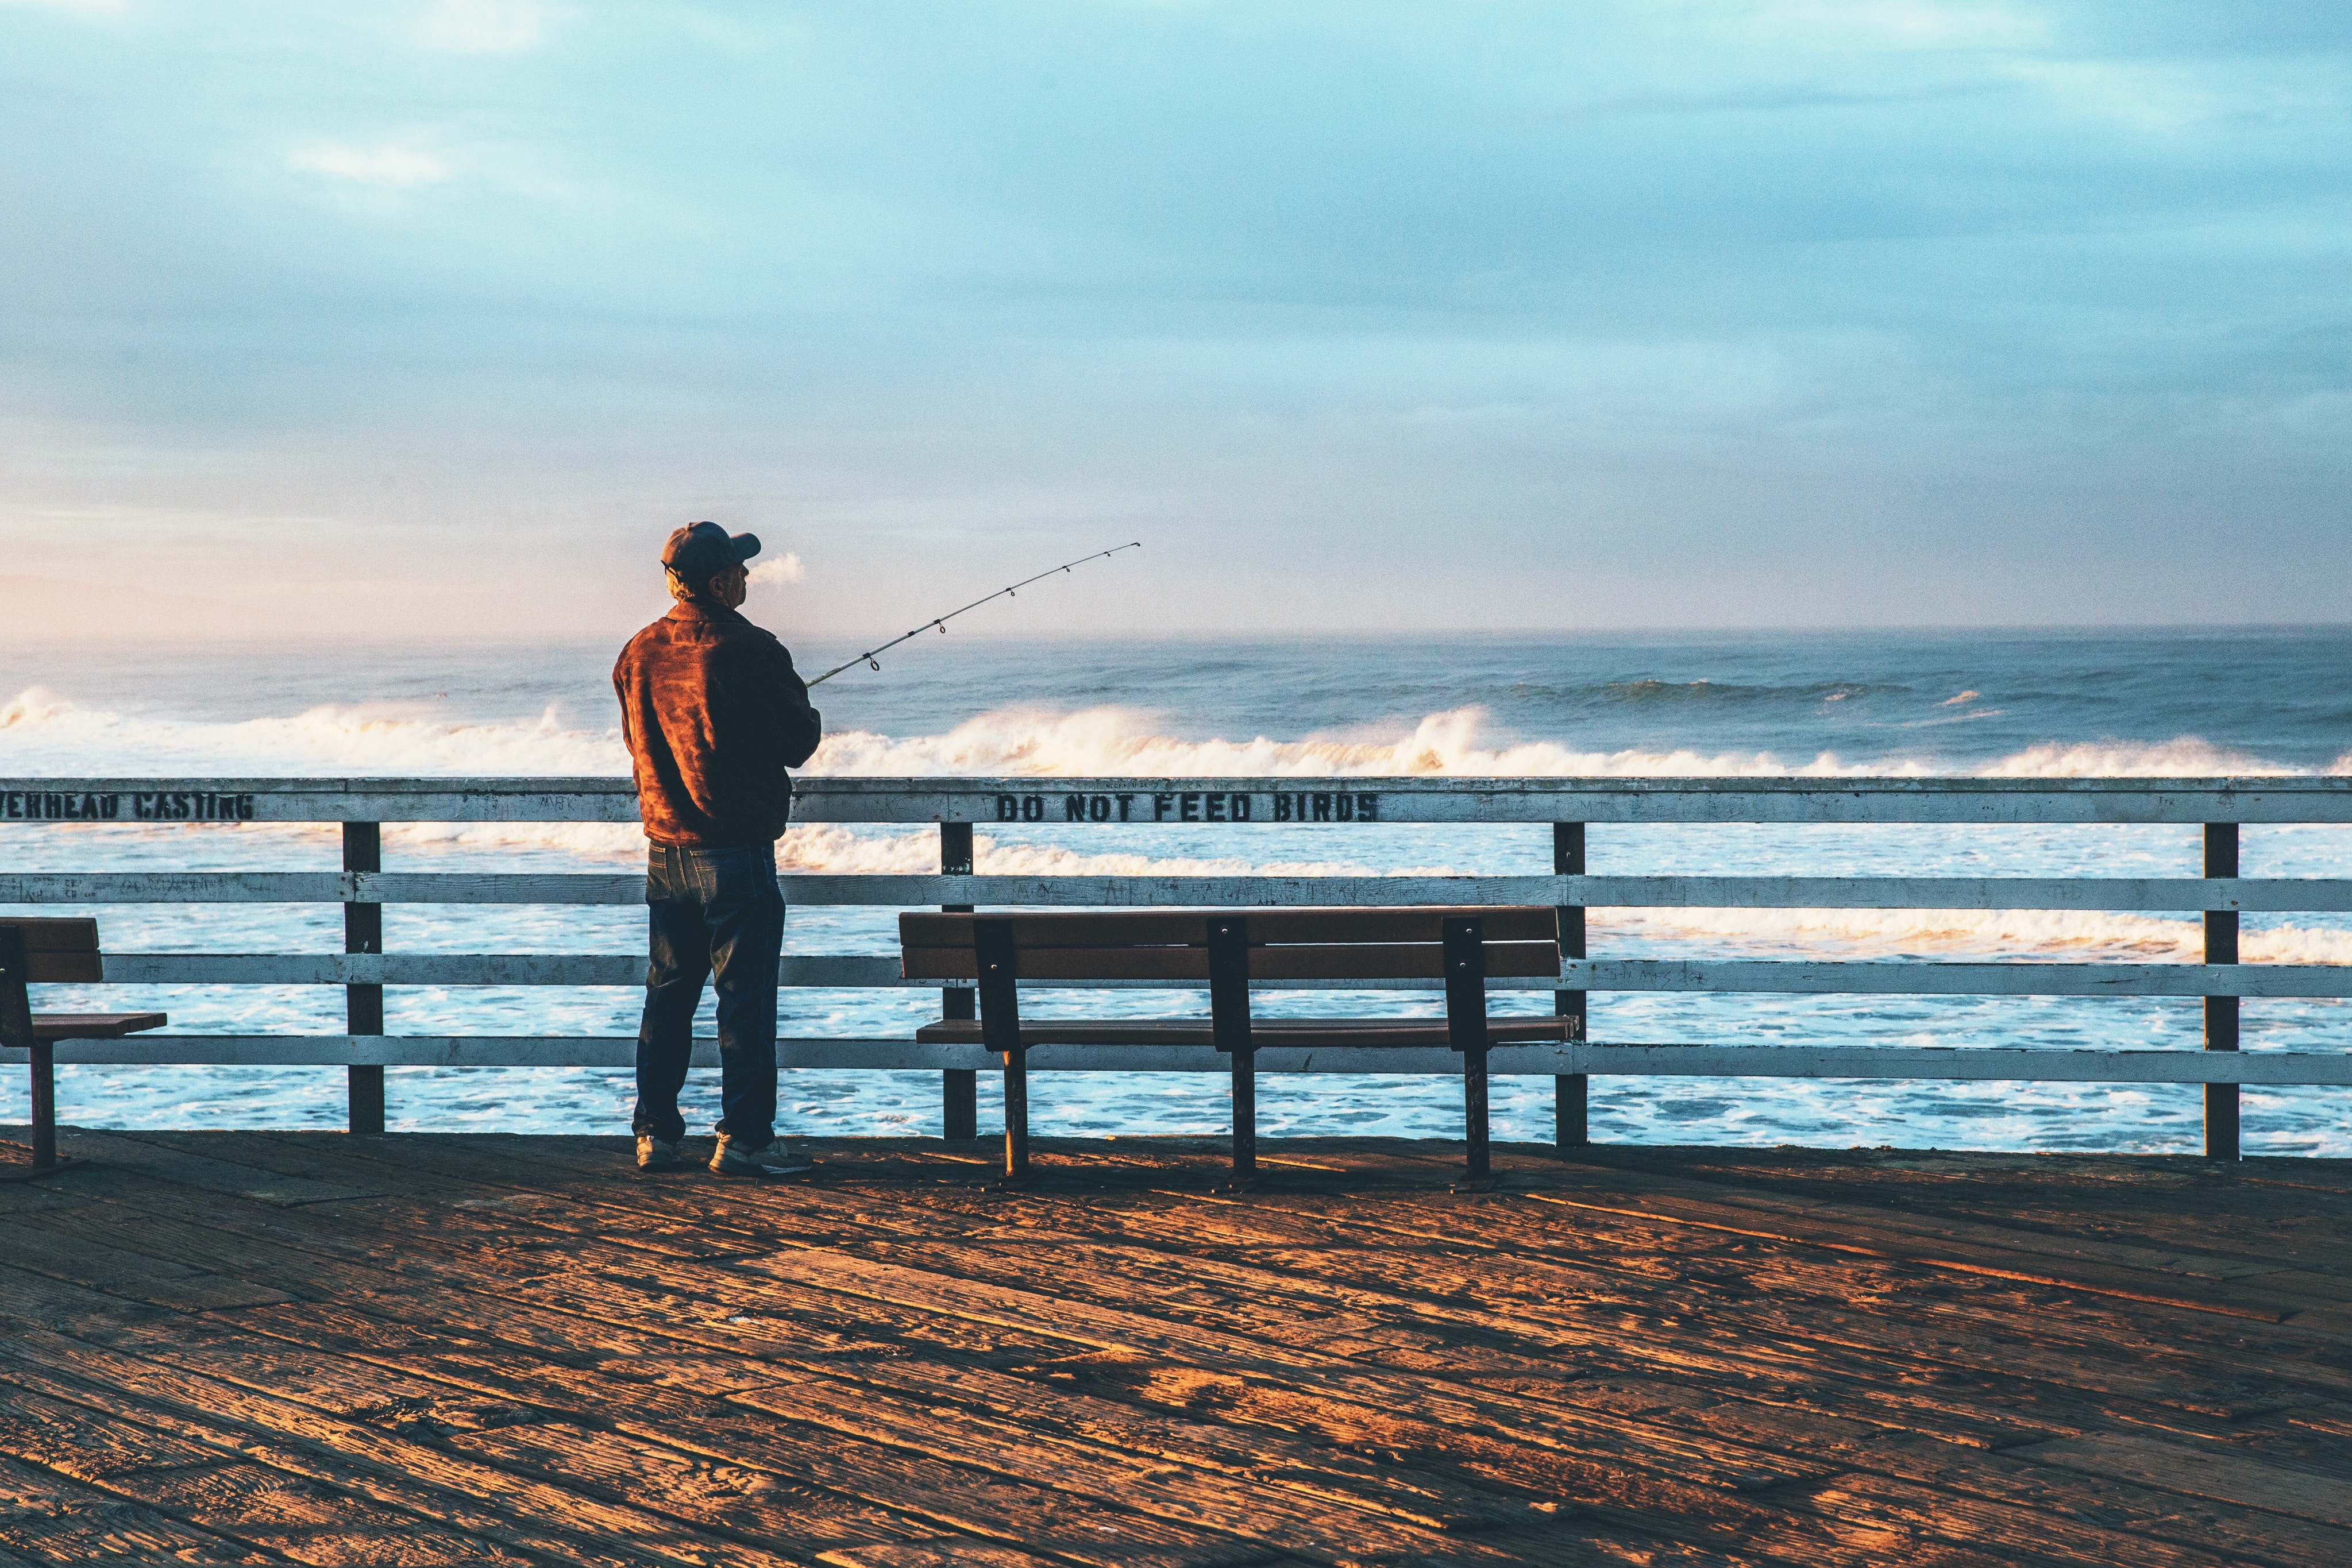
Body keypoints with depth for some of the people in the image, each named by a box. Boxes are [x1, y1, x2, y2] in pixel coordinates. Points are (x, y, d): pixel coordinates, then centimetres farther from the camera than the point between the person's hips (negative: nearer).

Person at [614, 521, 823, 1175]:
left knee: (667, 994, 13)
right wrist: (809, 718, 14)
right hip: (735, 851, -7)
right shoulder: (747, 651, -15)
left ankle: (655, 1134, 16)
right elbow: (797, 741, -8)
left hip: (664, 848, 7)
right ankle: (744, 1139, -1)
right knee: (746, 995, -2)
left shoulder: (640, 653, 6)